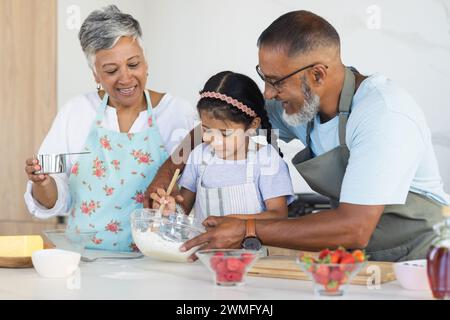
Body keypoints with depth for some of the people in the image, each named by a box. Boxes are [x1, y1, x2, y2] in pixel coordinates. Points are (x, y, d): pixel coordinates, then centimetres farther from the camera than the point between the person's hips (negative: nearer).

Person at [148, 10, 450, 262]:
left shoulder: (384, 115, -23)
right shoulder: (297, 100, -2)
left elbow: (354, 229, -29)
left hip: (417, 259, -6)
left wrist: (248, 231, -26)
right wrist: (170, 169, 0)